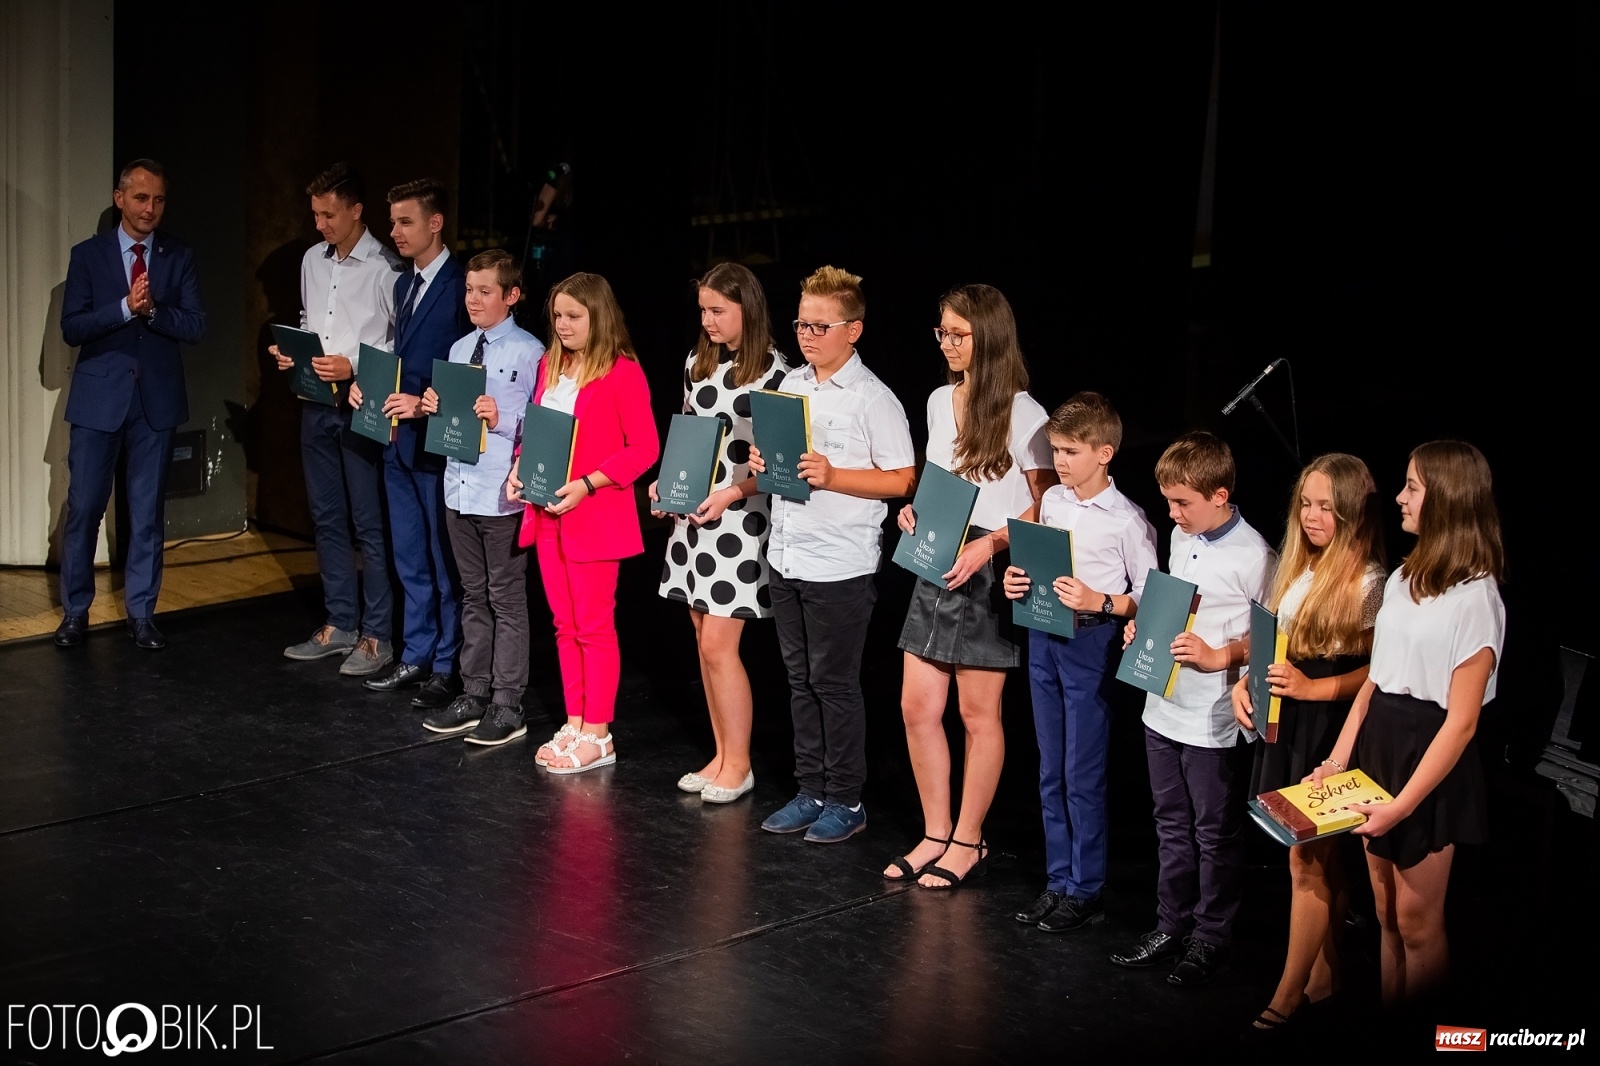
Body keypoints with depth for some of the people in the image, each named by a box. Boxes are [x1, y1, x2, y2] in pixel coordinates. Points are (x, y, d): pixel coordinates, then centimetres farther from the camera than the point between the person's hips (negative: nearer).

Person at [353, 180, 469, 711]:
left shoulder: (461, 287, -14)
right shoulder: (404, 285, 14)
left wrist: (425, 405, -23)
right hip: (398, 439, 9)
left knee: (444, 561, 1)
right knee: (410, 559, 15)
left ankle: (447, 667, 10)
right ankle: (416, 657, 25)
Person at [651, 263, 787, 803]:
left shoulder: (772, 373, -11)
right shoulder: (698, 362, 9)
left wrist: (731, 494, -20)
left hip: (739, 520, -7)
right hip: (691, 513, 7)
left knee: (718, 645, -6)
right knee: (705, 642, 10)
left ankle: (739, 765, 7)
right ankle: (722, 756, 21)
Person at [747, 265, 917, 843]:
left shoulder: (872, 399, -11)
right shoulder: (790, 385, 10)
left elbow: (902, 479, -13)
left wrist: (833, 476, -21)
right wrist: (763, 462, 0)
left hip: (840, 564, -7)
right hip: (787, 556, 7)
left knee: (834, 683, 1)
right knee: (801, 680, 14)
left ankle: (845, 800, 13)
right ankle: (810, 791, 24)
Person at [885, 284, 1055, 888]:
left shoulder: (1022, 415, -11)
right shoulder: (939, 402, 10)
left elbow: (1045, 505, -11)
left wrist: (988, 544, -22)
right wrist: (915, 510, 2)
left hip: (988, 572, -7)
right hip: (936, 564, 7)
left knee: (978, 713, 4)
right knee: (917, 707, 6)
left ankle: (968, 840, 17)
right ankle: (935, 834, 20)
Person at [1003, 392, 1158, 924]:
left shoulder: (1126, 519, -12)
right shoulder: (1051, 501, 7)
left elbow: (1148, 596, -10)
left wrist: (1098, 602, -22)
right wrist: (1018, 580, 0)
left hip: (1090, 644, -7)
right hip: (1043, 639, 7)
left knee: (1082, 776, 0)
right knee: (1051, 773, 13)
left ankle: (1085, 891, 10)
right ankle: (1058, 881, 23)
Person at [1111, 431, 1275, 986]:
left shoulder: (1253, 556, -17)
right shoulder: (1181, 538, 6)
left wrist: (1217, 657, -23)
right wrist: (1143, 624, 3)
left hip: (1213, 717, -7)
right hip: (1164, 706, 8)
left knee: (1214, 832, 6)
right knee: (1172, 825, 17)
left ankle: (1211, 937, 17)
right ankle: (1172, 925, 28)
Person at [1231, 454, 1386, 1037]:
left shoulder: (1369, 581, -13)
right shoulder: (1296, 567, 10)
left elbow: (1380, 670, -15)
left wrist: (1311, 688, -25)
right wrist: (1245, 682, 1)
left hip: (1330, 726, -7)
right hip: (1285, 719, 7)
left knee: (1307, 858, -3)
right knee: (1320, 856, 15)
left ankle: (1288, 995, 4)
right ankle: (1326, 972, 25)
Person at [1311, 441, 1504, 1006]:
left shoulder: (1474, 598, -15)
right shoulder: (1404, 579, 9)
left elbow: (1461, 721, -17)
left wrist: (1402, 805, -19)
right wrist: (1339, 758, 5)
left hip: (1429, 754, -7)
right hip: (1376, 745, 7)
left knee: (1416, 921, 3)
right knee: (1386, 916, 14)